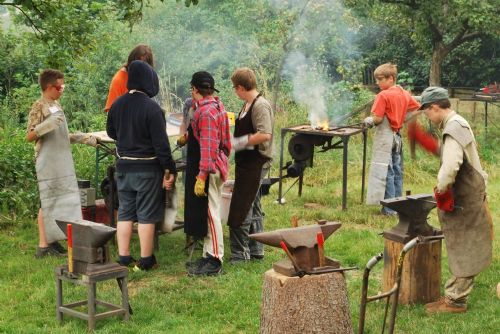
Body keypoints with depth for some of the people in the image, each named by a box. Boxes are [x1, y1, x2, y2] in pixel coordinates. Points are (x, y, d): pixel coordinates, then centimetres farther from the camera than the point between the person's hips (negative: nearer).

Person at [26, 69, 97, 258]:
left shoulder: (56, 105, 14)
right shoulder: (39, 107, -10)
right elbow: (29, 136, -14)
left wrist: (81, 138, 16)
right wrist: (45, 126, -29)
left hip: (62, 162, 8)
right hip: (48, 163, -8)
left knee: (62, 201, 9)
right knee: (49, 202, -6)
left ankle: (52, 242, 16)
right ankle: (43, 246, -1)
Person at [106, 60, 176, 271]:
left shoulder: (117, 104, 1)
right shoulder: (151, 108, -18)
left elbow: (111, 132, 15)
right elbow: (161, 143, -16)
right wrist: (169, 170, -10)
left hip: (123, 167, 6)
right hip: (148, 168, -5)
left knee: (125, 213, 12)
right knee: (146, 215, 3)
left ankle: (124, 258, 16)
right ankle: (146, 260, 10)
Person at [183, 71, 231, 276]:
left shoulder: (206, 112, -19)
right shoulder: (217, 106, 13)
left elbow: (208, 147, -25)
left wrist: (201, 176, -26)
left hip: (208, 170, -11)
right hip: (215, 166, 11)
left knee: (209, 213, -5)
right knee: (206, 213, 16)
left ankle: (214, 262, 0)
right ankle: (209, 256, 24)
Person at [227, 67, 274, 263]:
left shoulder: (260, 105, -17)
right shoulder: (247, 105, 12)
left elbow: (264, 135, -26)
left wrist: (239, 143, -22)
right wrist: (234, 141, 13)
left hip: (255, 164, -10)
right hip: (247, 164, 10)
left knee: (240, 210, -7)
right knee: (252, 208, 16)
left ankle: (240, 254, 0)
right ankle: (256, 250, 26)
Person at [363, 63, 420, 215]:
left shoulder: (383, 96, -16)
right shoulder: (404, 94, 6)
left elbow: (378, 119, -20)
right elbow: (418, 108, 16)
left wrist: (368, 120, -1)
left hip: (385, 137, -7)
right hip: (397, 136, 8)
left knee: (386, 172, -4)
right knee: (397, 171, 13)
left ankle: (389, 209, -3)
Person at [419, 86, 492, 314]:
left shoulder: (453, 128, -21)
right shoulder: (459, 123, 12)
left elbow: (451, 165, -32)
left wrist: (441, 188, -19)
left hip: (463, 199, -10)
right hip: (467, 194, 10)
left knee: (463, 251, -2)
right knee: (461, 250, 15)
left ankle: (455, 300, 4)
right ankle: (454, 295, 24)